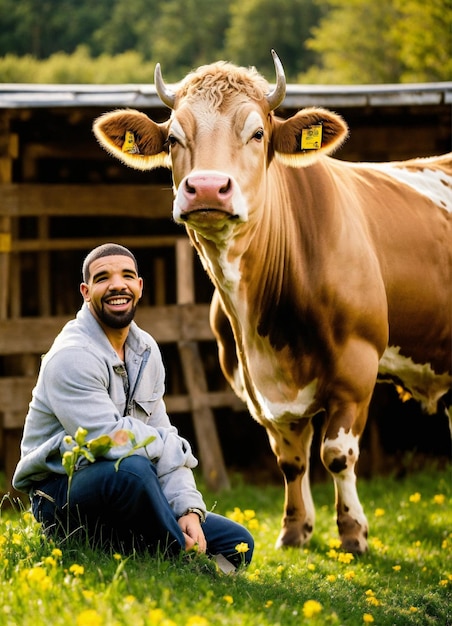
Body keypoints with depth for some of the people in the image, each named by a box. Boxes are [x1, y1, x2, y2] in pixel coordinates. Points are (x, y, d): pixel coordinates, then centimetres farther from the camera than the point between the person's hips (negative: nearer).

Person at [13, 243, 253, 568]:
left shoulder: (145, 350, 9)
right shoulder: (72, 356, -18)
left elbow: (161, 435, 5)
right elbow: (111, 438, -27)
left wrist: (188, 508, -10)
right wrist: (179, 451, -10)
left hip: (121, 496, 8)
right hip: (61, 497, -8)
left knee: (238, 544, 0)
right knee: (131, 467, -40)